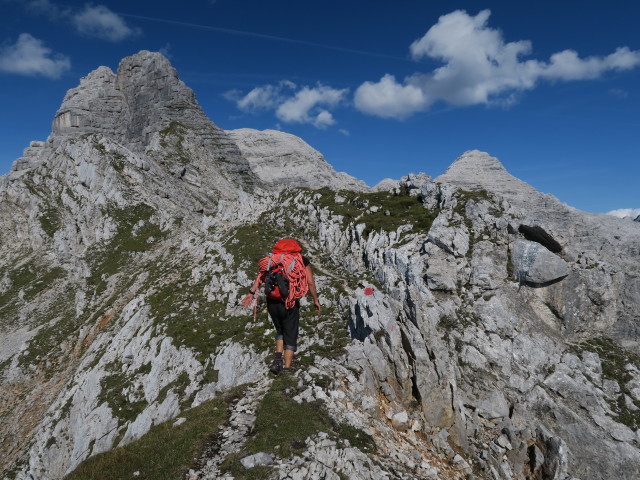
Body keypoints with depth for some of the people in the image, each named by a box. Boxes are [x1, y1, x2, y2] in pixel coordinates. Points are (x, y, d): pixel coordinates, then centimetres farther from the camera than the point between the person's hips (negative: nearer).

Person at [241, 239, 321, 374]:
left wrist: (252, 292, -7)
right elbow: (310, 282, 2)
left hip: (272, 301, 3)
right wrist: (315, 300, 10)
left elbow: (261, 274, 0)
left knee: (280, 331, 25)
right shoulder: (302, 260, 10)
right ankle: (286, 368, 7)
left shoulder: (274, 258, 14)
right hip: (290, 302, -3)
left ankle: (278, 359, 10)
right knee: (290, 336, 11)